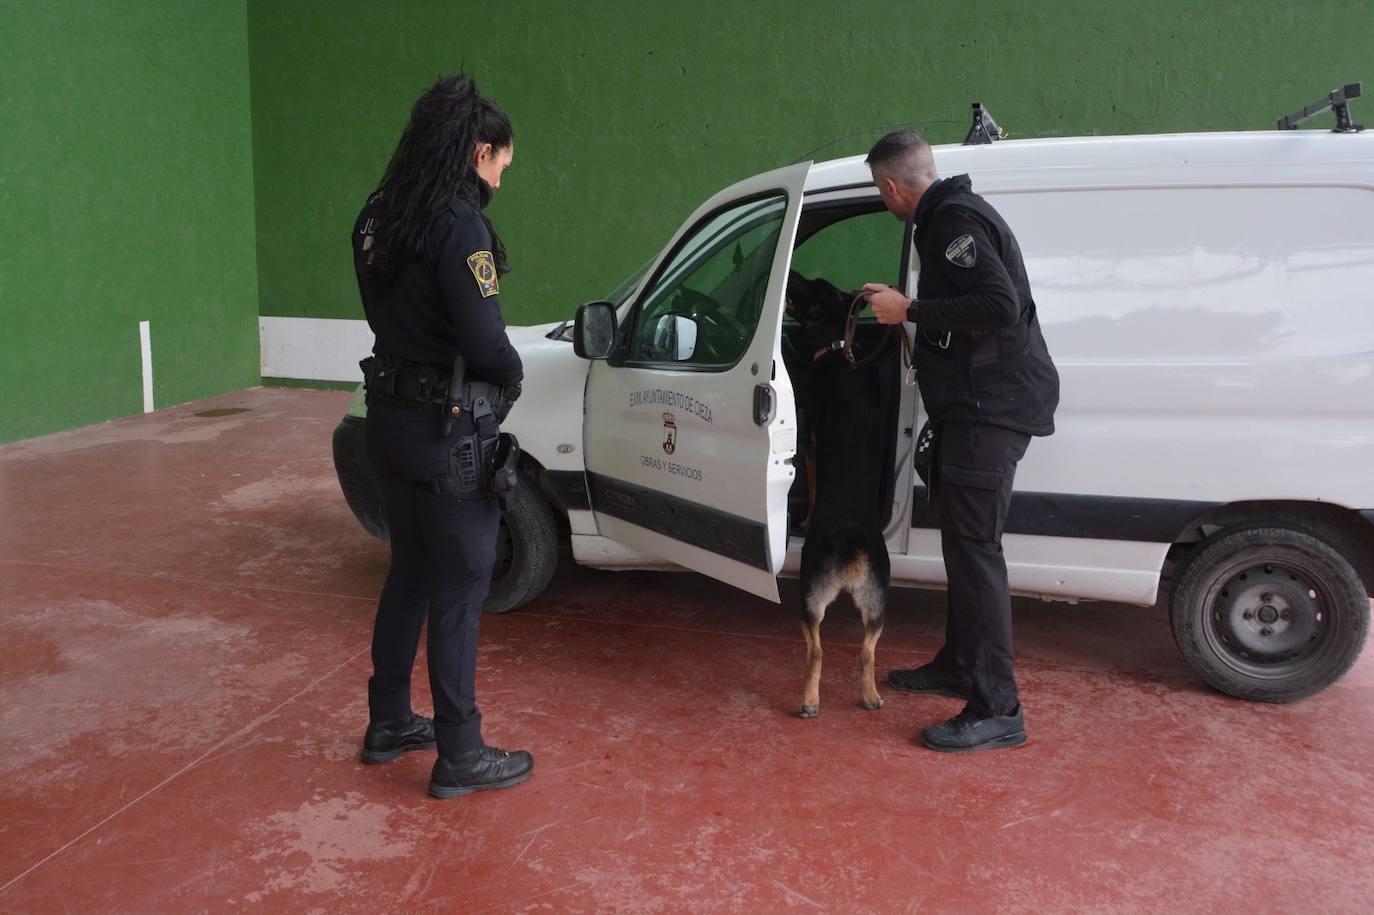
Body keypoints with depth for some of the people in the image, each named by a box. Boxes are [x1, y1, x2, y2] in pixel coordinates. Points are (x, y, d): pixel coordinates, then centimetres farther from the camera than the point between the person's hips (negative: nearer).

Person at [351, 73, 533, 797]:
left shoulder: (377, 217, 8)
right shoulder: (458, 224, -19)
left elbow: (391, 314, 10)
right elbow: (485, 342, -21)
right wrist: (513, 378, 1)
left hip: (391, 418, 9)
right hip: (447, 432, -9)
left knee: (409, 574, 20)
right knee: (459, 589, 3)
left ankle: (388, 724, 33)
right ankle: (460, 757, 15)